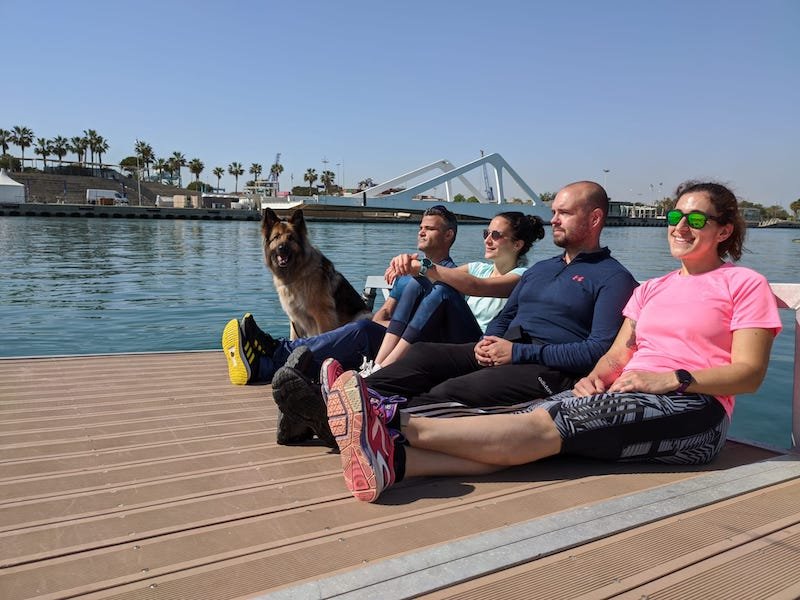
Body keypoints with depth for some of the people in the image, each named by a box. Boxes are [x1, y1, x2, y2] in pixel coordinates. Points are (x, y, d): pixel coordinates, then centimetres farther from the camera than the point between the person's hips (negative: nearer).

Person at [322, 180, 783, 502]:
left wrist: (672, 378, -16)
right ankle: (394, 459, -47)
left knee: (546, 424, -29)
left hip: (693, 413, -5)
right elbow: (618, 352, 16)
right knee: (533, 416, -27)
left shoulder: (745, 284, 7)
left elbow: (749, 373, -3)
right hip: (630, 399, 5)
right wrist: (596, 377, -6)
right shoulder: (651, 289, 25)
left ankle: (399, 425, -41)